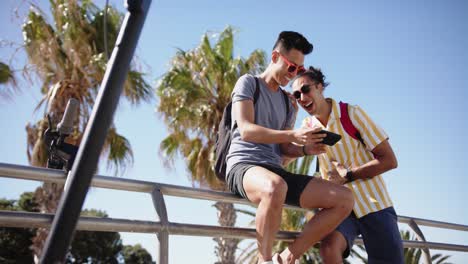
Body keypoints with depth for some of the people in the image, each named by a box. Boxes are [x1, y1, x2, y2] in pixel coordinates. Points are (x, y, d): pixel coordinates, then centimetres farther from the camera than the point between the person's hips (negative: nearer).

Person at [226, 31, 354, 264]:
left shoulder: (288, 104, 22)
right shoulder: (248, 83, 3)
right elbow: (246, 130, -12)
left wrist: (305, 149, -3)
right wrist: (293, 135, -22)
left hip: (275, 170, 7)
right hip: (243, 165, -7)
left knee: (344, 199, -9)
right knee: (275, 187, -44)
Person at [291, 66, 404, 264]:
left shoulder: (352, 114, -8)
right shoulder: (308, 126, 7)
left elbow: (389, 160, -10)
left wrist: (347, 176, -16)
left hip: (374, 205, -2)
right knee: (329, 247, -28)